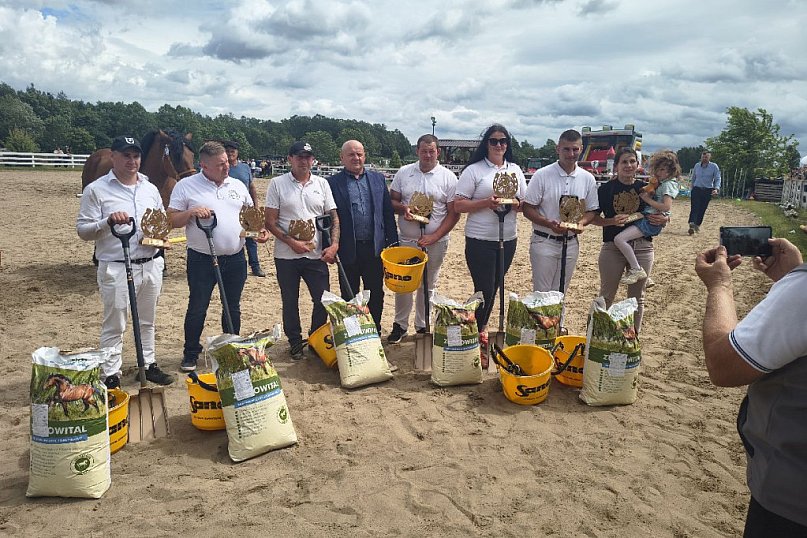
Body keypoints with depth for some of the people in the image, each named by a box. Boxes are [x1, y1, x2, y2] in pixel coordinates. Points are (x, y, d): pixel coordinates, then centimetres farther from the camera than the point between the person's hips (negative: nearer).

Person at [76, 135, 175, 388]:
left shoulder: (150, 189, 11)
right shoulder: (96, 189, -5)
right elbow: (83, 230, -6)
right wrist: (108, 222, -23)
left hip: (151, 265, 5)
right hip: (116, 268, -5)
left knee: (147, 321, 17)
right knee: (114, 325, 3)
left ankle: (148, 365, 30)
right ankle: (110, 376, 13)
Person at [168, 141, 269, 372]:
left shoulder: (237, 185, 8)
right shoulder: (186, 186, -4)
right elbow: (172, 221, -3)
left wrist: (260, 230, -1)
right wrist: (192, 212, -20)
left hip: (235, 258, 4)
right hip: (201, 259, -3)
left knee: (233, 307, 14)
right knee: (197, 308, 6)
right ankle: (191, 354, 22)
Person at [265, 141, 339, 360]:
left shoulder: (322, 184, 5)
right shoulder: (277, 184, -2)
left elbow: (333, 217, 6)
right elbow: (270, 221, -4)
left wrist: (334, 245, -9)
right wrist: (292, 242, -14)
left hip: (317, 255, 2)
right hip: (286, 256, -2)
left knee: (323, 300, 6)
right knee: (290, 301, 11)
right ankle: (295, 342, 29)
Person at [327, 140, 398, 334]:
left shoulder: (378, 178, 8)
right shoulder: (333, 183, -2)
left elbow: (388, 212, 8)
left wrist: (392, 242, 4)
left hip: (375, 248, 3)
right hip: (348, 250, -2)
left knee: (376, 294, 12)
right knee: (349, 298, 11)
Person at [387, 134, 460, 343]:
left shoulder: (448, 177, -2)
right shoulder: (403, 173, 4)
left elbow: (453, 213, -3)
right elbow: (392, 201, 8)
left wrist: (434, 237, -13)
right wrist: (403, 208, -15)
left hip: (435, 242, -1)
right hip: (406, 240, 2)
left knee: (428, 286, 9)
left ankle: (423, 327, 24)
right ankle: (400, 325, 24)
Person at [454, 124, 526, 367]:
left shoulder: (515, 170, 10)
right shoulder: (473, 170, -5)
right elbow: (458, 205, -9)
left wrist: (516, 204, -8)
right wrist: (487, 203, -21)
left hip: (508, 239, 5)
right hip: (480, 240, -5)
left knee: (494, 289, 15)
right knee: (484, 291, -4)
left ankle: (481, 330, 32)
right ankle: (480, 339, 12)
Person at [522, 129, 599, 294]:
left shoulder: (587, 179, 3)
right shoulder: (542, 175, -8)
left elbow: (592, 210, 10)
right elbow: (528, 209, -7)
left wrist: (581, 223, -12)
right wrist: (549, 224, -22)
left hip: (571, 243, 4)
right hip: (544, 242, -4)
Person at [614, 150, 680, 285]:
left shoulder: (668, 184, -10)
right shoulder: (661, 184, 19)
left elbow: (666, 206, -23)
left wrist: (648, 199, -15)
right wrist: (649, 188, 7)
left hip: (652, 222, -11)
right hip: (647, 218, 11)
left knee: (619, 239, -24)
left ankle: (636, 270, -17)